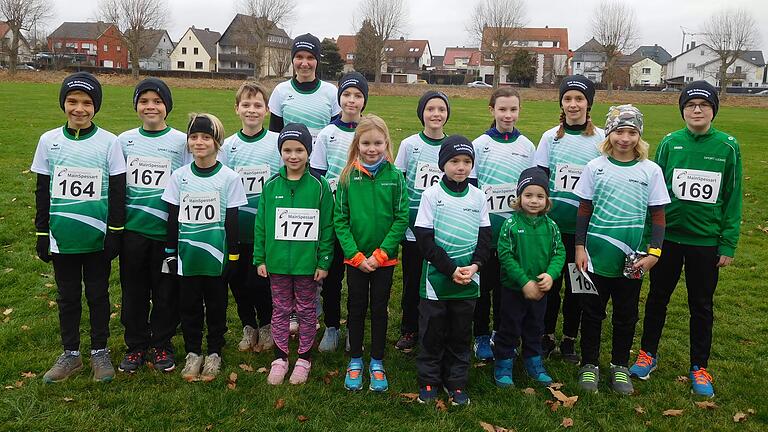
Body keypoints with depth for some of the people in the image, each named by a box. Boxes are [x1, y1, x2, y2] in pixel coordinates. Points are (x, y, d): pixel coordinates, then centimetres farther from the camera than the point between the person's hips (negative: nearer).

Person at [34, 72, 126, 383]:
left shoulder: (109, 142, -5)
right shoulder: (49, 141, 1)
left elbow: (118, 192, -2)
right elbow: (42, 192, 6)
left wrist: (115, 234, -5)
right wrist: (41, 235, 4)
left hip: (98, 238, -2)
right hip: (62, 238, 2)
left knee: (98, 295, 10)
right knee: (67, 296, 13)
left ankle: (100, 352, 25)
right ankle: (71, 354, 28)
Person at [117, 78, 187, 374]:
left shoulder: (181, 141, -1)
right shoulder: (124, 140, 6)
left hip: (167, 229, -2)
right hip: (133, 229, 2)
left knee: (166, 291, 6)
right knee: (133, 290, 10)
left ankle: (161, 345, 23)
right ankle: (136, 346, 25)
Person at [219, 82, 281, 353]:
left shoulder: (278, 142, -3)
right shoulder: (228, 145, 4)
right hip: (236, 229, 3)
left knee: (260, 280, 0)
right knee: (237, 279, 9)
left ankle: (266, 326, 24)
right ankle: (248, 326, 30)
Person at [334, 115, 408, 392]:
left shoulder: (395, 176, -6)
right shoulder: (348, 176, -5)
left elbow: (402, 218, -8)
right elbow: (339, 219, -5)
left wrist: (380, 254, -13)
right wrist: (355, 254, -12)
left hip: (385, 258, 0)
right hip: (354, 257, 0)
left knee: (379, 309, 11)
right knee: (356, 308, 12)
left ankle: (377, 363, 26)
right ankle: (355, 361, 28)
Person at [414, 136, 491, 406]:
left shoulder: (478, 197, 4)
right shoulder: (432, 195, -6)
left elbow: (485, 236, 5)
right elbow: (424, 239, -10)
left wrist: (474, 265, -12)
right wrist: (451, 269, -15)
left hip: (468, 281, 3)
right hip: (436, 278, -2)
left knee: (461, 334, 12)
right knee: (432, 333, 9)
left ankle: (456, 383, 27)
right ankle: (428, 381, 25)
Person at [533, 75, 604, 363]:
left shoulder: (601, 139, 1)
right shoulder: (550, 137, 3)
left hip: (584, 226, 0)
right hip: (552, 223, 0)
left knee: (576, 284, 9)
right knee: (550, 280, 7)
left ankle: (569, 340, 24)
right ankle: (547, 337, 23)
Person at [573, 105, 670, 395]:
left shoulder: (651, 171, -2)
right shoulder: (595, 167, -2)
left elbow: (658, 216, 1)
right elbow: (584, 211, 3)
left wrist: (654, 253, -7)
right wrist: (580, 248, -1)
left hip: (632, 260, 1)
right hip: (596, 256, 0)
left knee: (626, 315, 14)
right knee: (592, 312, 10)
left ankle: (620, 366, 31)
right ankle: (589, 364, 27)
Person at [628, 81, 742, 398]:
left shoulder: (727, 146, -4)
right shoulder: (670, 142, -3)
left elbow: (733, 198, -1)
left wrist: (728, 244, -3)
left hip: (706, 240, 0)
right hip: (668, 237, 1)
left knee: (702, 305, 12)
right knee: (658, 297, 13)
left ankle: (699, 367, 28)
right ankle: (648, 353, 32)